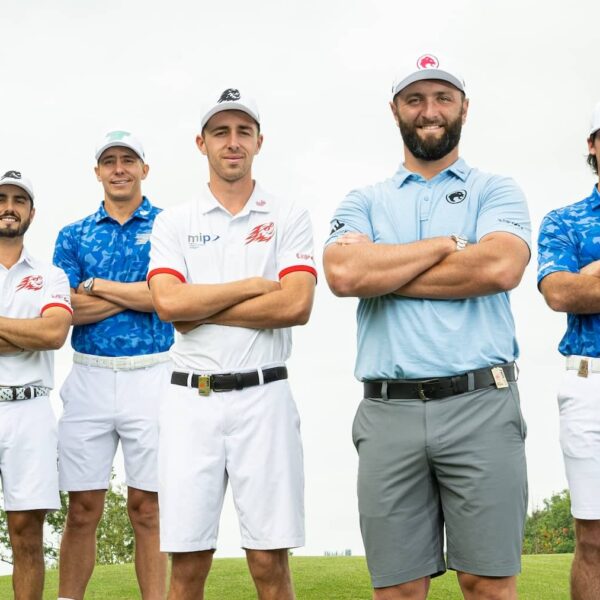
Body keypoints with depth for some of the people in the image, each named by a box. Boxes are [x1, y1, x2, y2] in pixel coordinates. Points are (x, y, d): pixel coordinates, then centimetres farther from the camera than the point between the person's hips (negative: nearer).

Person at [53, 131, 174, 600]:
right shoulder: (74, 235, 13)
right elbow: (68, 310, 0)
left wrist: (97, 285, -2)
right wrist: (139, 292, -5)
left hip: (151, 374, -2)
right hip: (89, 376, 2)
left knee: (148, 508, 1)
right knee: (82, 510, 3)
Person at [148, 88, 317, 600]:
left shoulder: (288, 218, 6)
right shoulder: (173, 223, 10)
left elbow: (296, 306, -9)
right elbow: (168, 302, -7)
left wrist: (201, 310, -6)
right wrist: (254, 286, -5)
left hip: (263, 397, -1)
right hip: (191, 399, 1)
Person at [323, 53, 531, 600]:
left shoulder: (495, 191, 12)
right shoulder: (364, 203, 16)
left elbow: (500, 267, -10)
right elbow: (342, 273, -5)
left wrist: (382, 274, -4)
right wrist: (445, 244, -3)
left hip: (481, 406, -1)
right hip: (388, 412, 2)